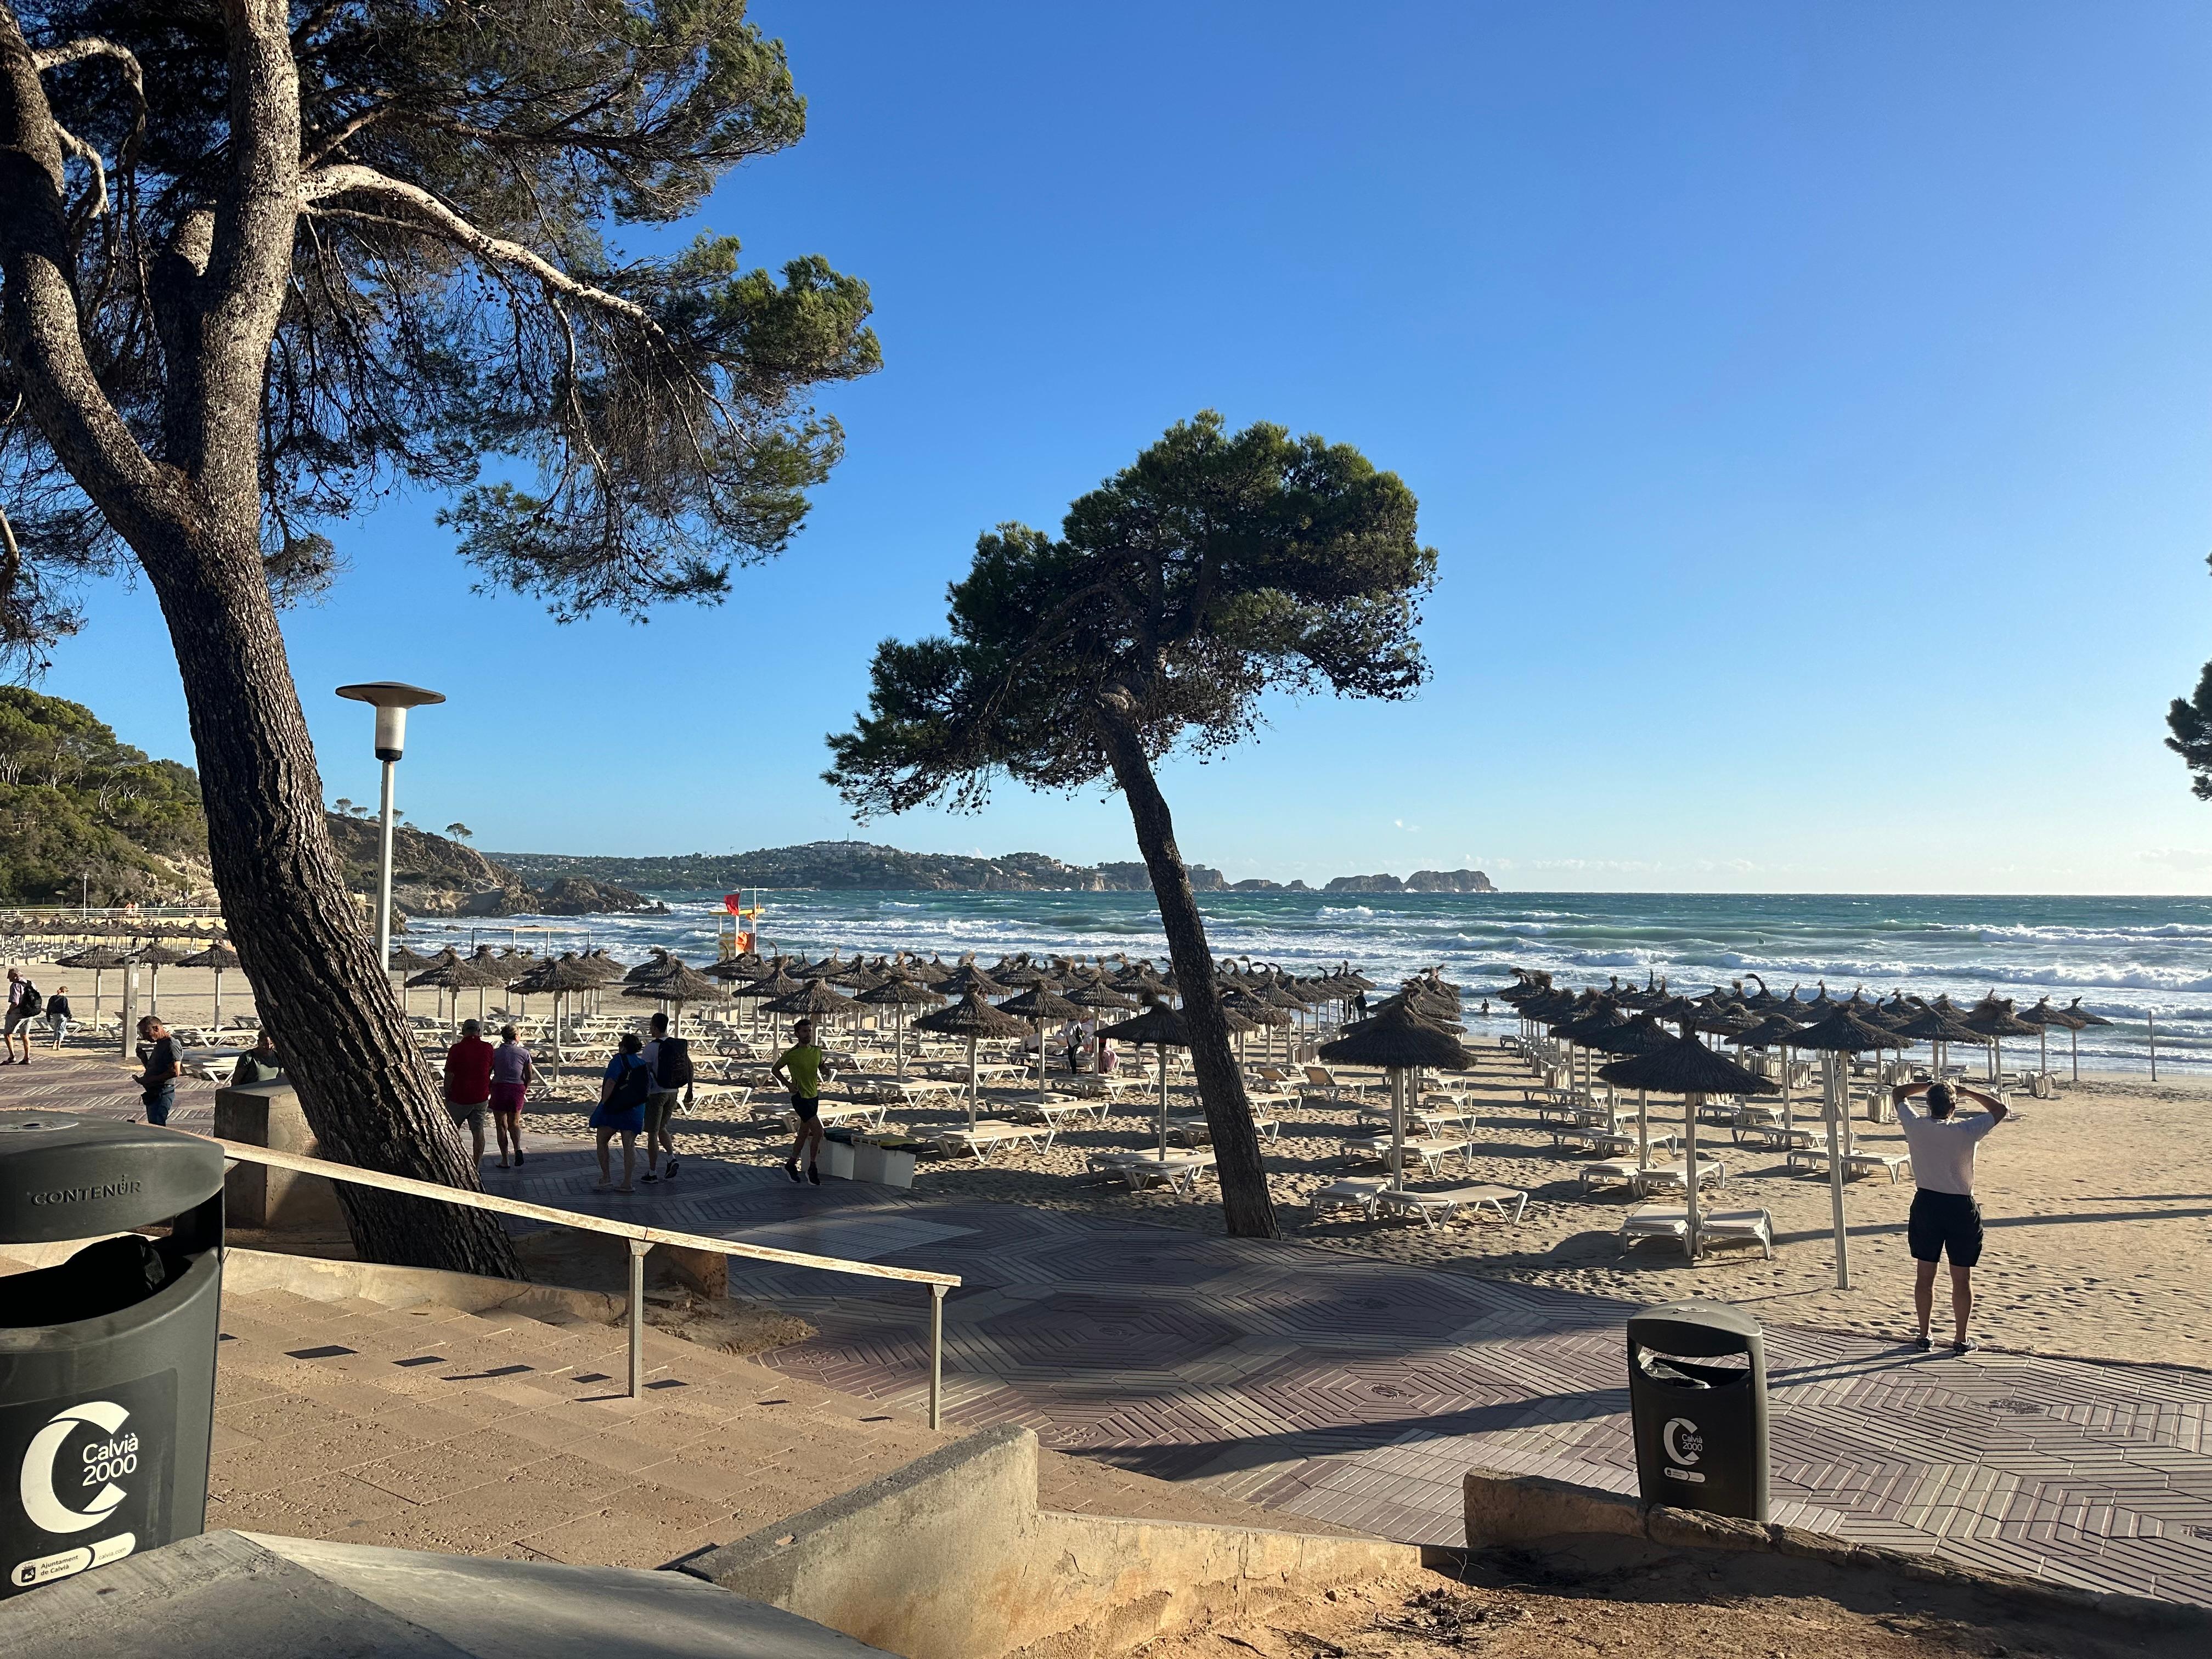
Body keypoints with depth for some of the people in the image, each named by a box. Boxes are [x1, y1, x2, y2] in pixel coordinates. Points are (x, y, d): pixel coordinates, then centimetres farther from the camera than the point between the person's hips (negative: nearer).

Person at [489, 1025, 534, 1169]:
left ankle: (504, 1159, 7)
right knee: (514, 1123, 16)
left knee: (501, 1125, 10)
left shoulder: (495, 1053, -1)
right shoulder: (524, 1053, 1)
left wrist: (490, 1091, 14)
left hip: (499, 1088, -1)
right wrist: (524, 1090, 17)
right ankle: (518, 1149, -11)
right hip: (517, 1090, 1)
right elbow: (529, 1076, 1)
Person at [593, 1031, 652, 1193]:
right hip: (636, 1110, 6)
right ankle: (627, 1183, 2)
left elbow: (611, 1083, -18)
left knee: (602, 1141, 7)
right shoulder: (644, 1064, 11)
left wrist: (603, 1103, -15)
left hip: (615, 1107, -6)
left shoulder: (619, 1060, -8)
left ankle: (606, 1179, -1)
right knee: (629, 1145, 5)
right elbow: (651, 1088, 15)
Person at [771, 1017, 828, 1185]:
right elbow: (775, 1070, 2)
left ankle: (791, 1164, 31)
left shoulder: (817, 1051, 3)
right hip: (800, 1098, -7)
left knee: (804, 1133, 15)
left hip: (814, 1096, 7)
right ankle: (812, 1169, -1)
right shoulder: (791, 1054, -12)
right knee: (818, 1131, -14)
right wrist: (788, 1085, -8)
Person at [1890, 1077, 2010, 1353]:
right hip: (1961, 1209, -2)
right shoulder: (1966, 1131, -16)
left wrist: (1929, 1085, 12)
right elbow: (2001, 1109, -1)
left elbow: (1898, 1093, 10)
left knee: (1925, 1275, 12)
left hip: (1926, 1206, 2)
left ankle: (1924, 1336, 20)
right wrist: (1966, 1091, 4)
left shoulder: (1915, 1126, -9)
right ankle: (1960, 1340, 17)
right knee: (1962, 1279, 10)